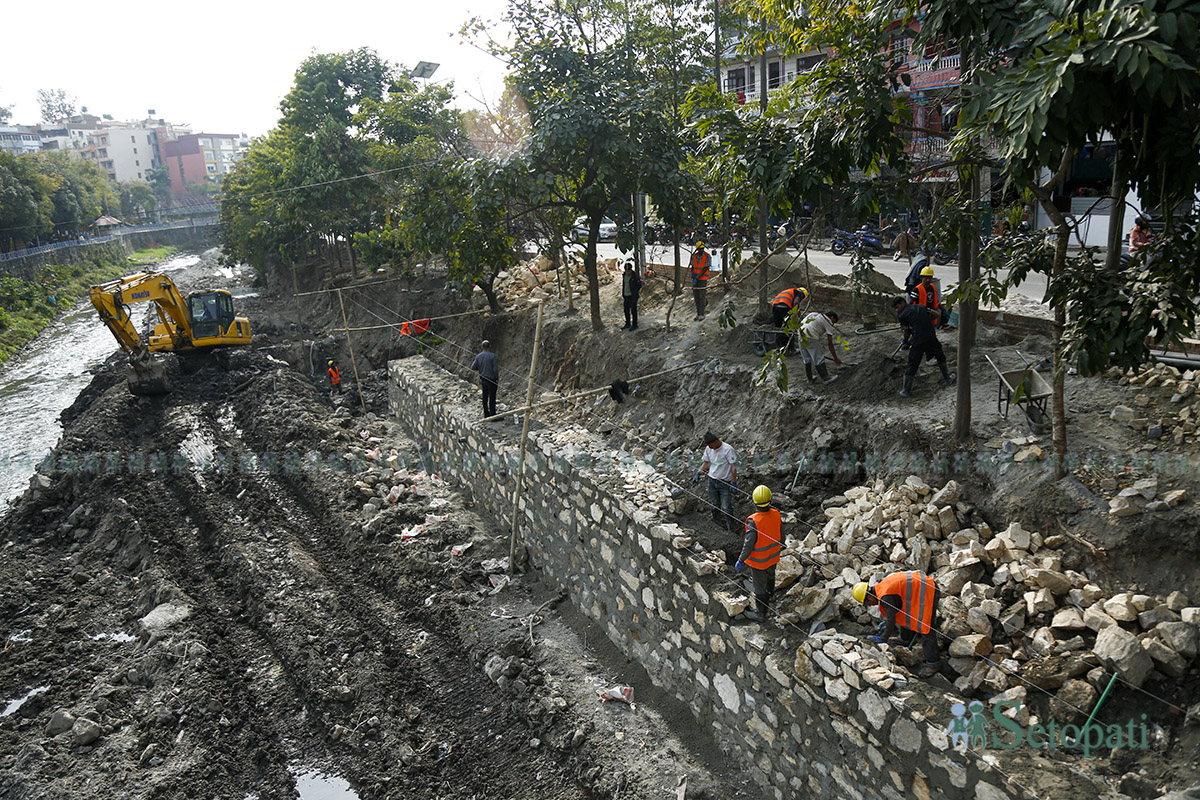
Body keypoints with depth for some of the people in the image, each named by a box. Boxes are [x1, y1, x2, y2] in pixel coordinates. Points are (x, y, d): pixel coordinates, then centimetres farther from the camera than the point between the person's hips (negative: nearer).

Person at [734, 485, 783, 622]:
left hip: (758, 561, -5)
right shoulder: (776, 515, -19)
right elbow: (781, 535, -2)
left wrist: (741, 560, -14)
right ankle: (770, 592, 62)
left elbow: (748, 544, -28)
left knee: (760, 587, 13)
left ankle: (761, 613, 30)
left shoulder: (753, 521, -36)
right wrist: (780, 545, 19)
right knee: (770, 575, 33)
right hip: (773, 556, 5)